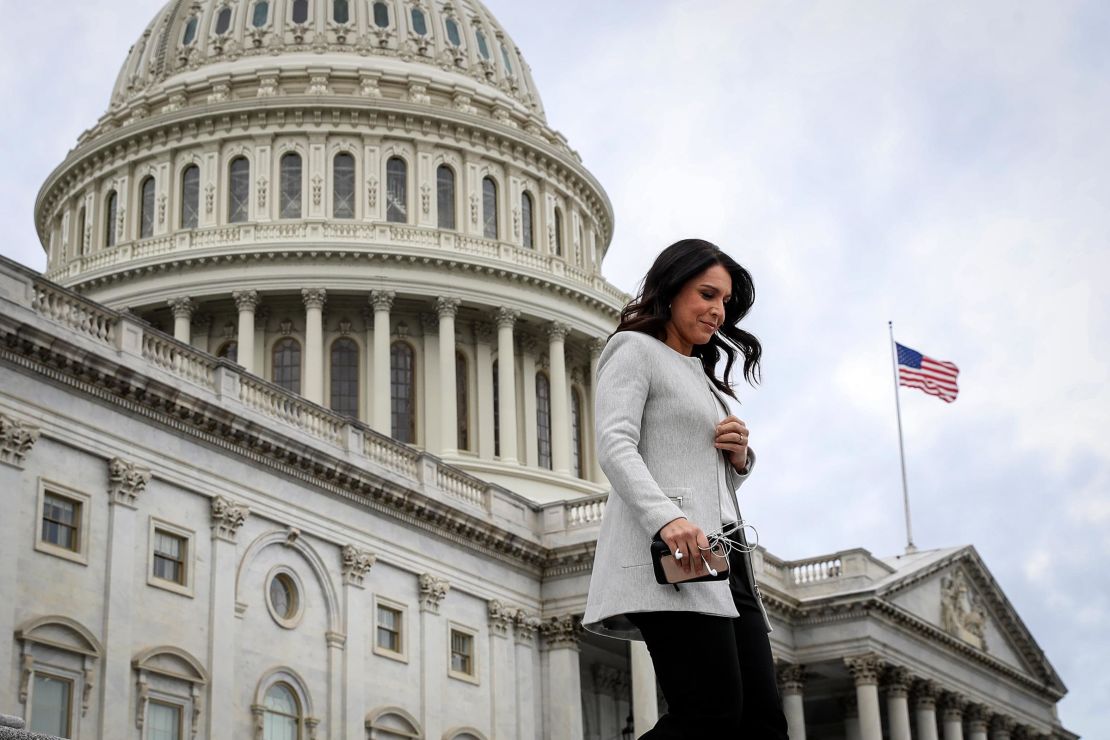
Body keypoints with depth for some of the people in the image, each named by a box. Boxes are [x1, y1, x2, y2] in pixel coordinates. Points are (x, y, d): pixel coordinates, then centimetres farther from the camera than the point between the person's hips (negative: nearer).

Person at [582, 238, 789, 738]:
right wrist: (667, 518, -27)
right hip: (670, 554, -8)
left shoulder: (703, 376, 31)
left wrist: (740, 458, 10)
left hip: (723, 557, 9)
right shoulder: (635, 350, 7)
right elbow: (614, 446, -10)